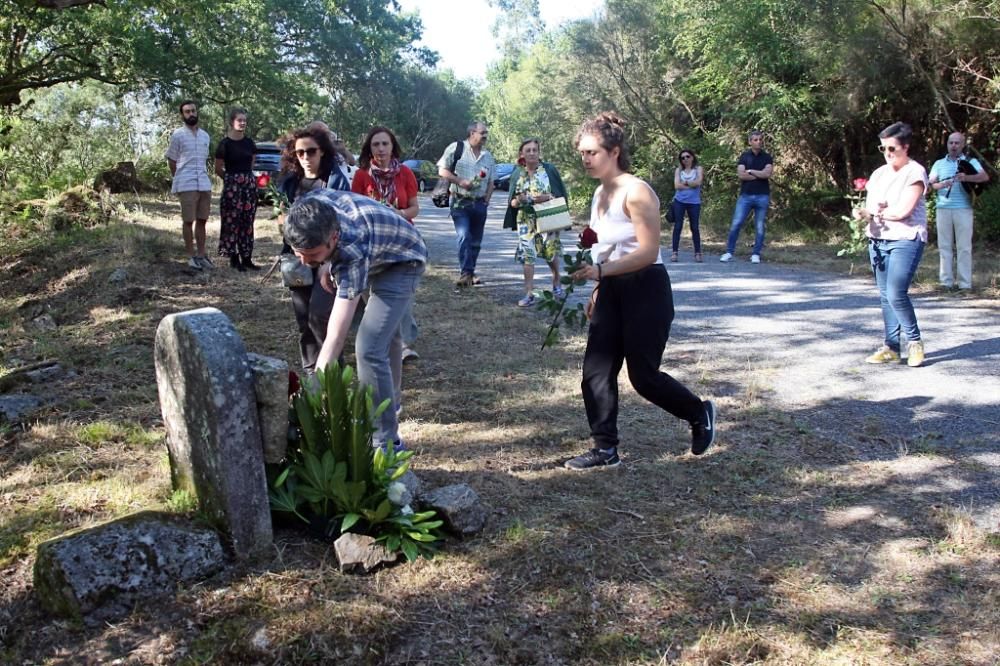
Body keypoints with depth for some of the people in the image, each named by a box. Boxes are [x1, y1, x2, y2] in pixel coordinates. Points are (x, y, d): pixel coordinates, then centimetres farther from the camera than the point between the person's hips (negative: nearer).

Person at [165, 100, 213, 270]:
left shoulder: (205, 135, 13)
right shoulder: (177, 135, -2)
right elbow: (171, 161, 4)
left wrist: (204, 176, 15)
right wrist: (180, 180, 7)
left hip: (204, 184, 5)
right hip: (186, 185, -5)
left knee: (202, 220, 8)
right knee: (189, 221, -2)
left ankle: (201, 255, 14)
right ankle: (191, 256, 3)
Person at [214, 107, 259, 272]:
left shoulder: (249, 142, 7)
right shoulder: (225, 144, -7)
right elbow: (218, 169, -1)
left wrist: (245, 176, 13)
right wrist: (233, 178, 9)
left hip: (249, 183, 5)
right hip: (232, 185, -5)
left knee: (247, 221, 6)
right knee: (232, 221, -4)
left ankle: (247, 258, 11)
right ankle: (234, 258, 4)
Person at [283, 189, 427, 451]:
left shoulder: (353, 252, -45)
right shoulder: (309, 209, -28)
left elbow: (335, 338, -48)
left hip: (402, 262, -8)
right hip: (374, 257, 8)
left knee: (369, 349, -22)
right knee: (385, 335, 26)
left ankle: (385, 441, -11)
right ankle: (389, 401, 49)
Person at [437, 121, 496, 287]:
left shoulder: (488, 156, 14)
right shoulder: (456, 148, -3)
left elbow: (490, 182, 18)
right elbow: (442, 171, -5)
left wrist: (486, 200, 5)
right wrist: (460, 181, -16)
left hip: (479, 204, 6)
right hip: (460, 202, -5)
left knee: (476, 241, 10)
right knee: (464, 237, -18)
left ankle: (470, 273, 22)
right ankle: (465, 273, -19)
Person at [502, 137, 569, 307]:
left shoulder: (549, 170, -3)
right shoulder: (517, 174, 4)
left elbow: (561, 194, 0)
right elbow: (511, 202, 8)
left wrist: (547, 197, -19)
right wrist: (518, 200, -15)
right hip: (526, 221, 2)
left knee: (551, 253, 7)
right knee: (527, 256, -3)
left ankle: (556, 284, 34)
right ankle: (529, 294, 3)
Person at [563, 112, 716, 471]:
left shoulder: (636, 192, -16)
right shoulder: (600, 193, 9)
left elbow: (648, 252, -23)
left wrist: (600, 271, -32)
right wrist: (597, 291, 17)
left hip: (646, 289, -8)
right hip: (612, 289, 8)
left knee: (643, 376, 0)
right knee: (596, 371, 2)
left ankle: (700, 413, 26)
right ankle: (605, 449, 11)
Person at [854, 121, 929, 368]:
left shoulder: (915, 172, -6)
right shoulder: (879, 173, 16)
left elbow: (903, 210, -15)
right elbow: (869, 206, 12)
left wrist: (874, 213, -3)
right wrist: (864, 214, -12)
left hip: (906, 240, -7)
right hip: (878, 240, 7)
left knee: (896, 294, -15)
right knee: (885, 296, 7)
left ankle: (915, 341, 4)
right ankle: (891, 347, 12)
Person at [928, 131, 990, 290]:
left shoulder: (970, 162, 9)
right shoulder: (939, 164, 16)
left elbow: (985, 177, -5)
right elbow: (930, 183, 6)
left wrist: (966, 177, -24)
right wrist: (942, 185, -16)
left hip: (963, 209, -2)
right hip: (943, 208, 2)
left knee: (964, 247, -3)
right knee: (945, 246, 2)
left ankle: (965, 283, -2)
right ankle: (946, 281, 6)